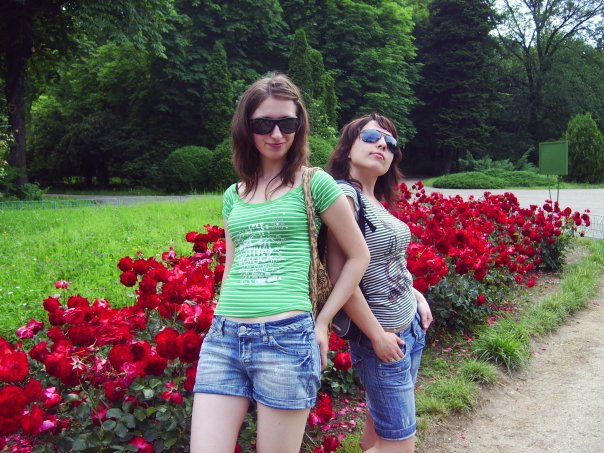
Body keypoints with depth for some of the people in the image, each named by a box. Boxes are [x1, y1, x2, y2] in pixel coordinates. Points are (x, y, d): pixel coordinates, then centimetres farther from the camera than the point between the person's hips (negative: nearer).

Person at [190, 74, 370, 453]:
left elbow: (358, 256, 4)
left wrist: (322, 322, 2)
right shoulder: (234, 195, 15)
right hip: (222, 339, 5)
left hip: (287, 337, -4)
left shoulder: (314, 184, 0)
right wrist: (225, 325, 14)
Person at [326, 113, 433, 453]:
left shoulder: (377, 201, 7)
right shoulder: (344, 193, -19)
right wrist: (377, 335, -18)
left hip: (411, 326, 8)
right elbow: (340, 274, -23)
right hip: (382, 336, -8)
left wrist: (417, 295, 8)